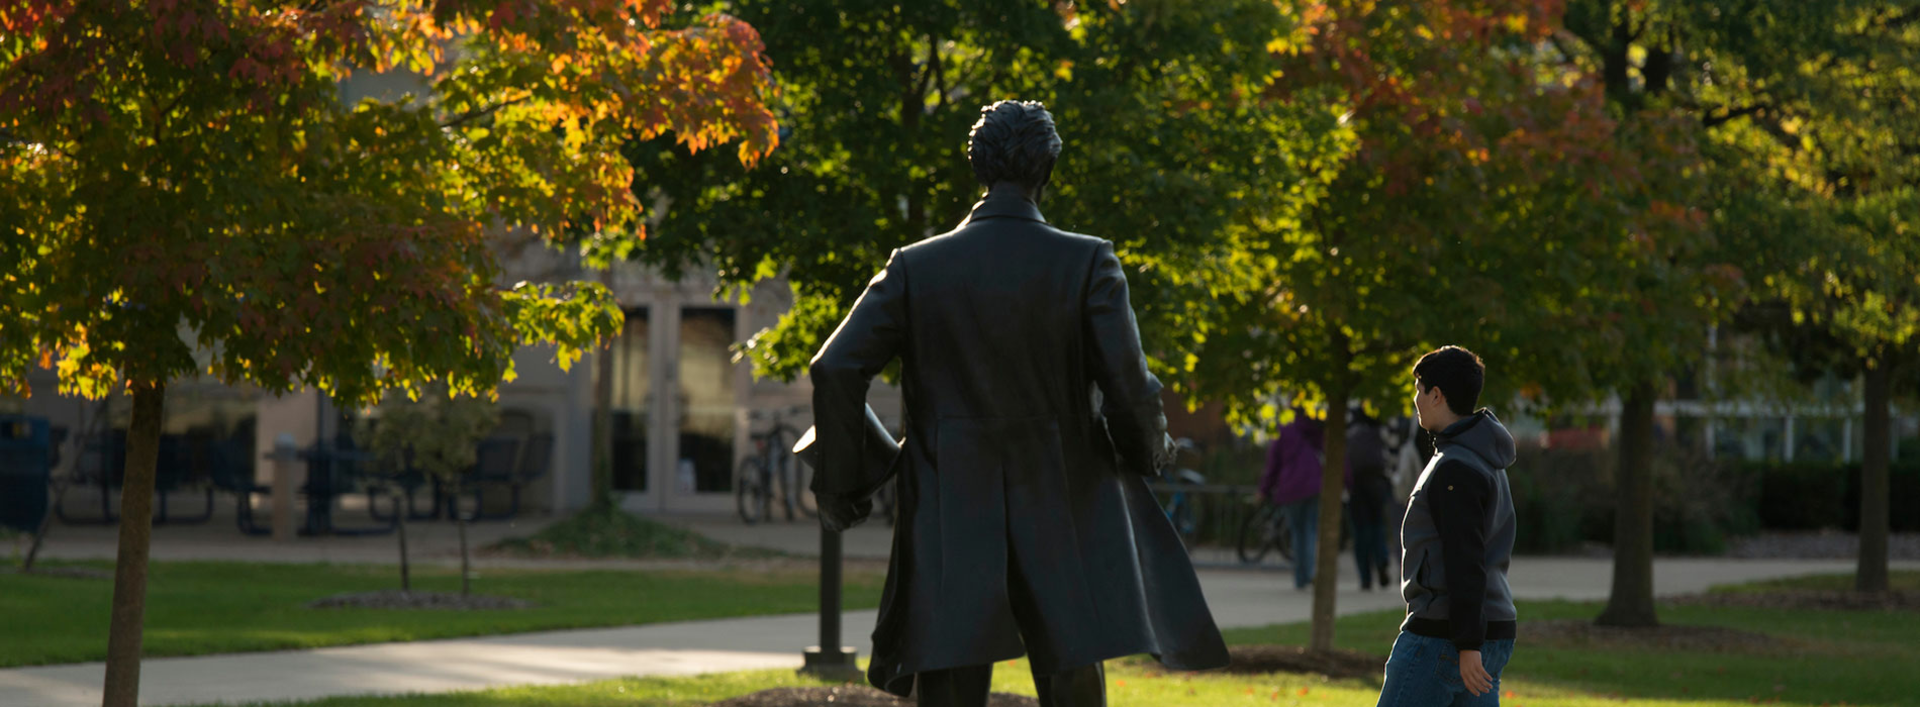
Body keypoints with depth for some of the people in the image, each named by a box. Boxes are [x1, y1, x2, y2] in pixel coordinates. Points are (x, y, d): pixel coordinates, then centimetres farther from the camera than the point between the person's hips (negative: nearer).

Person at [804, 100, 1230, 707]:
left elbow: (836, 370, -6)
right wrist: (1151, 452, 13)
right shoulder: (1087, 263, -5)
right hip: (1060, 521, -1)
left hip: (950, 525, 1)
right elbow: (1129, 389, -9)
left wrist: (842, 483, 6)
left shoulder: (916, 266, 0)